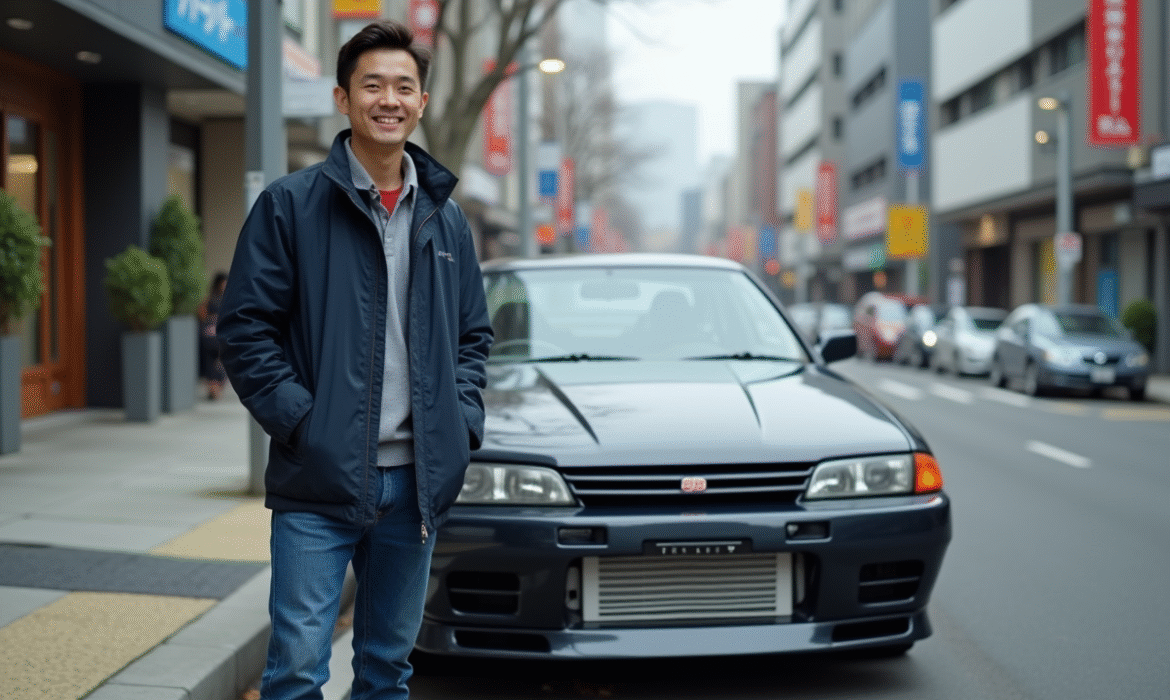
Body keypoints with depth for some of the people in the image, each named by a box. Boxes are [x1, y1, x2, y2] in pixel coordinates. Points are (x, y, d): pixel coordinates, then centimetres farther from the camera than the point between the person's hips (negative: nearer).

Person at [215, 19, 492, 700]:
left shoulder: (445, 217, 12)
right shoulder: (291, 204, -3)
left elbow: (474, 334, 19)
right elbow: (246, 329, -5)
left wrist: (464, 420, 4)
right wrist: (300, 421, -13)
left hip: (417, 480, 5)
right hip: (319, 481, -4)